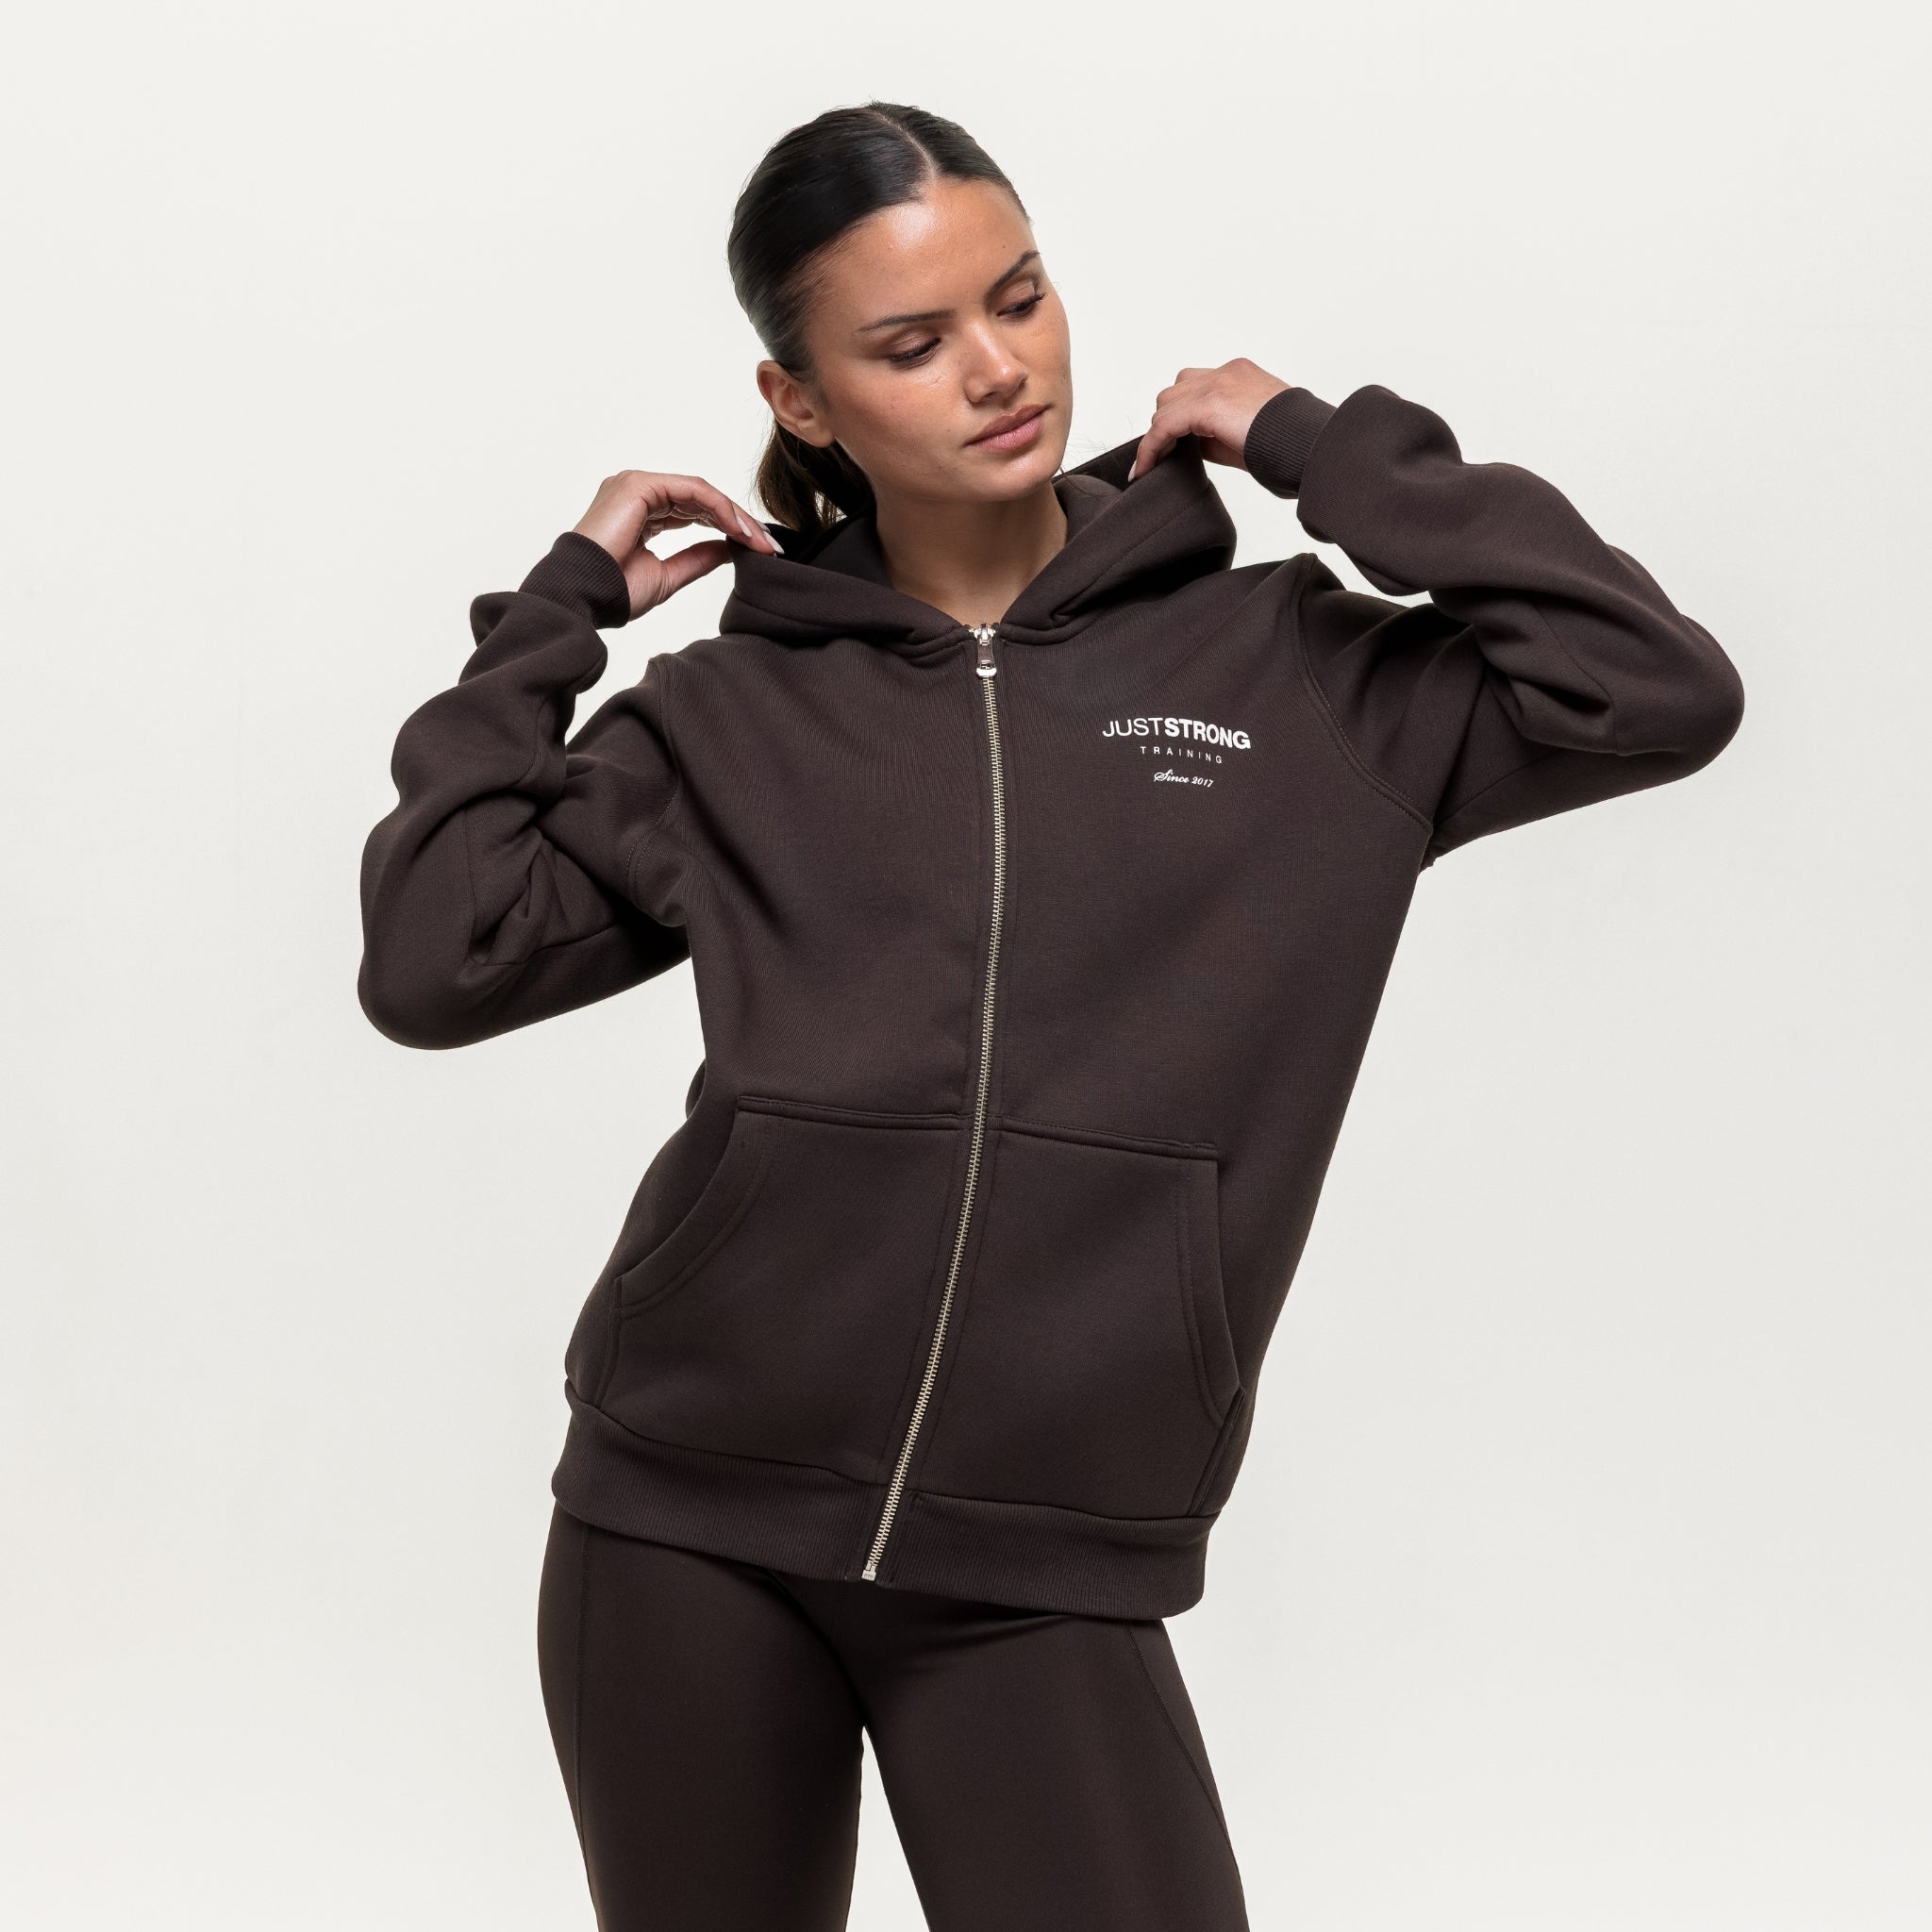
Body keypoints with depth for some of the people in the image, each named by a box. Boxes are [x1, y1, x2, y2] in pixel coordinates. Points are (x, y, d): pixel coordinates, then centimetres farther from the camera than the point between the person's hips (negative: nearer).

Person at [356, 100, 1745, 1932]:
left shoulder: (1291, 675, 3)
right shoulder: (733, 713, 5)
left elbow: (1658, 690, -7)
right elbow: (431, 961, -1)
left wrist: (1328, 451, -2)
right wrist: (553, 615, 2)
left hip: (1044, 1580, -1)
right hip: (687, 1536, 1)